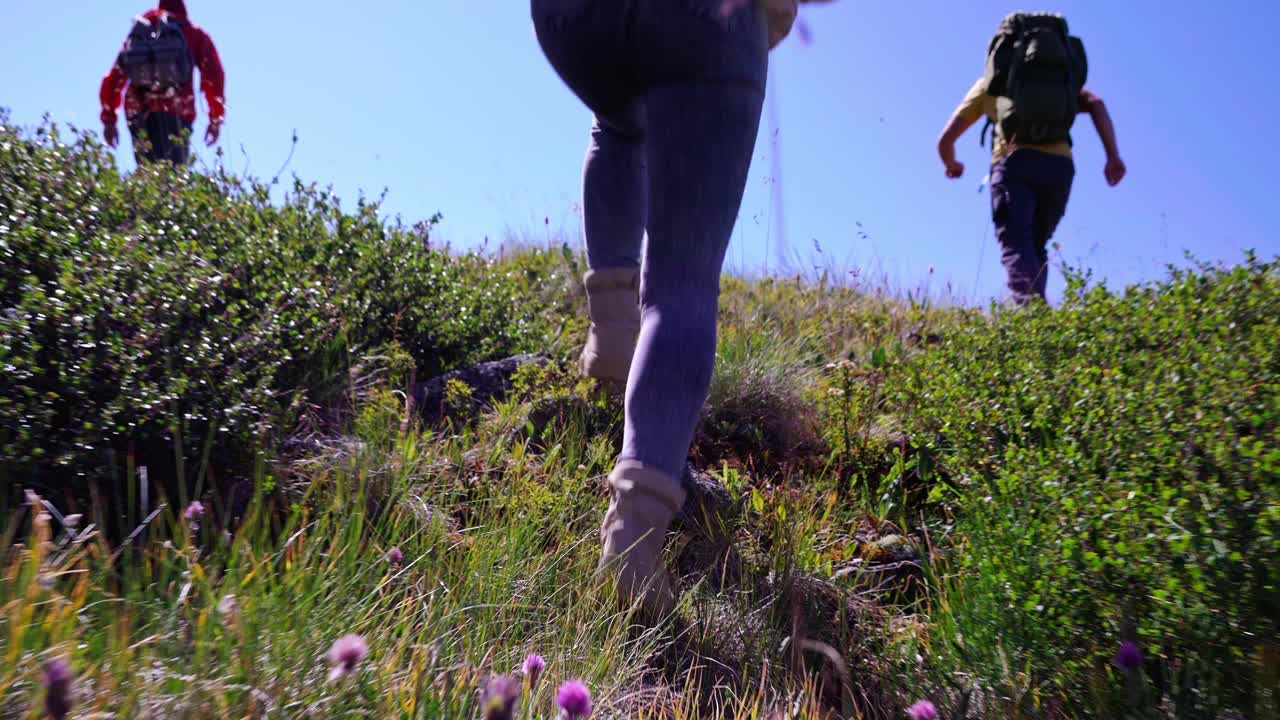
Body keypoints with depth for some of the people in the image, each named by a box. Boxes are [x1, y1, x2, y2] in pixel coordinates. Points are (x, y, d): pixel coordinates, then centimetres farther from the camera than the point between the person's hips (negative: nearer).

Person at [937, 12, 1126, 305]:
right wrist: (1113, 156, 2)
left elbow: (946, 140, 22)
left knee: (1016, 246, -15)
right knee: (1036, 246, 18)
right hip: (1059, 165, 3)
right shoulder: (1062, 78, 29)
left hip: (1014, 163, -3)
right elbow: (1096, 103, 7)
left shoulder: (987, 84, 25)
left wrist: (952, 166, 44)